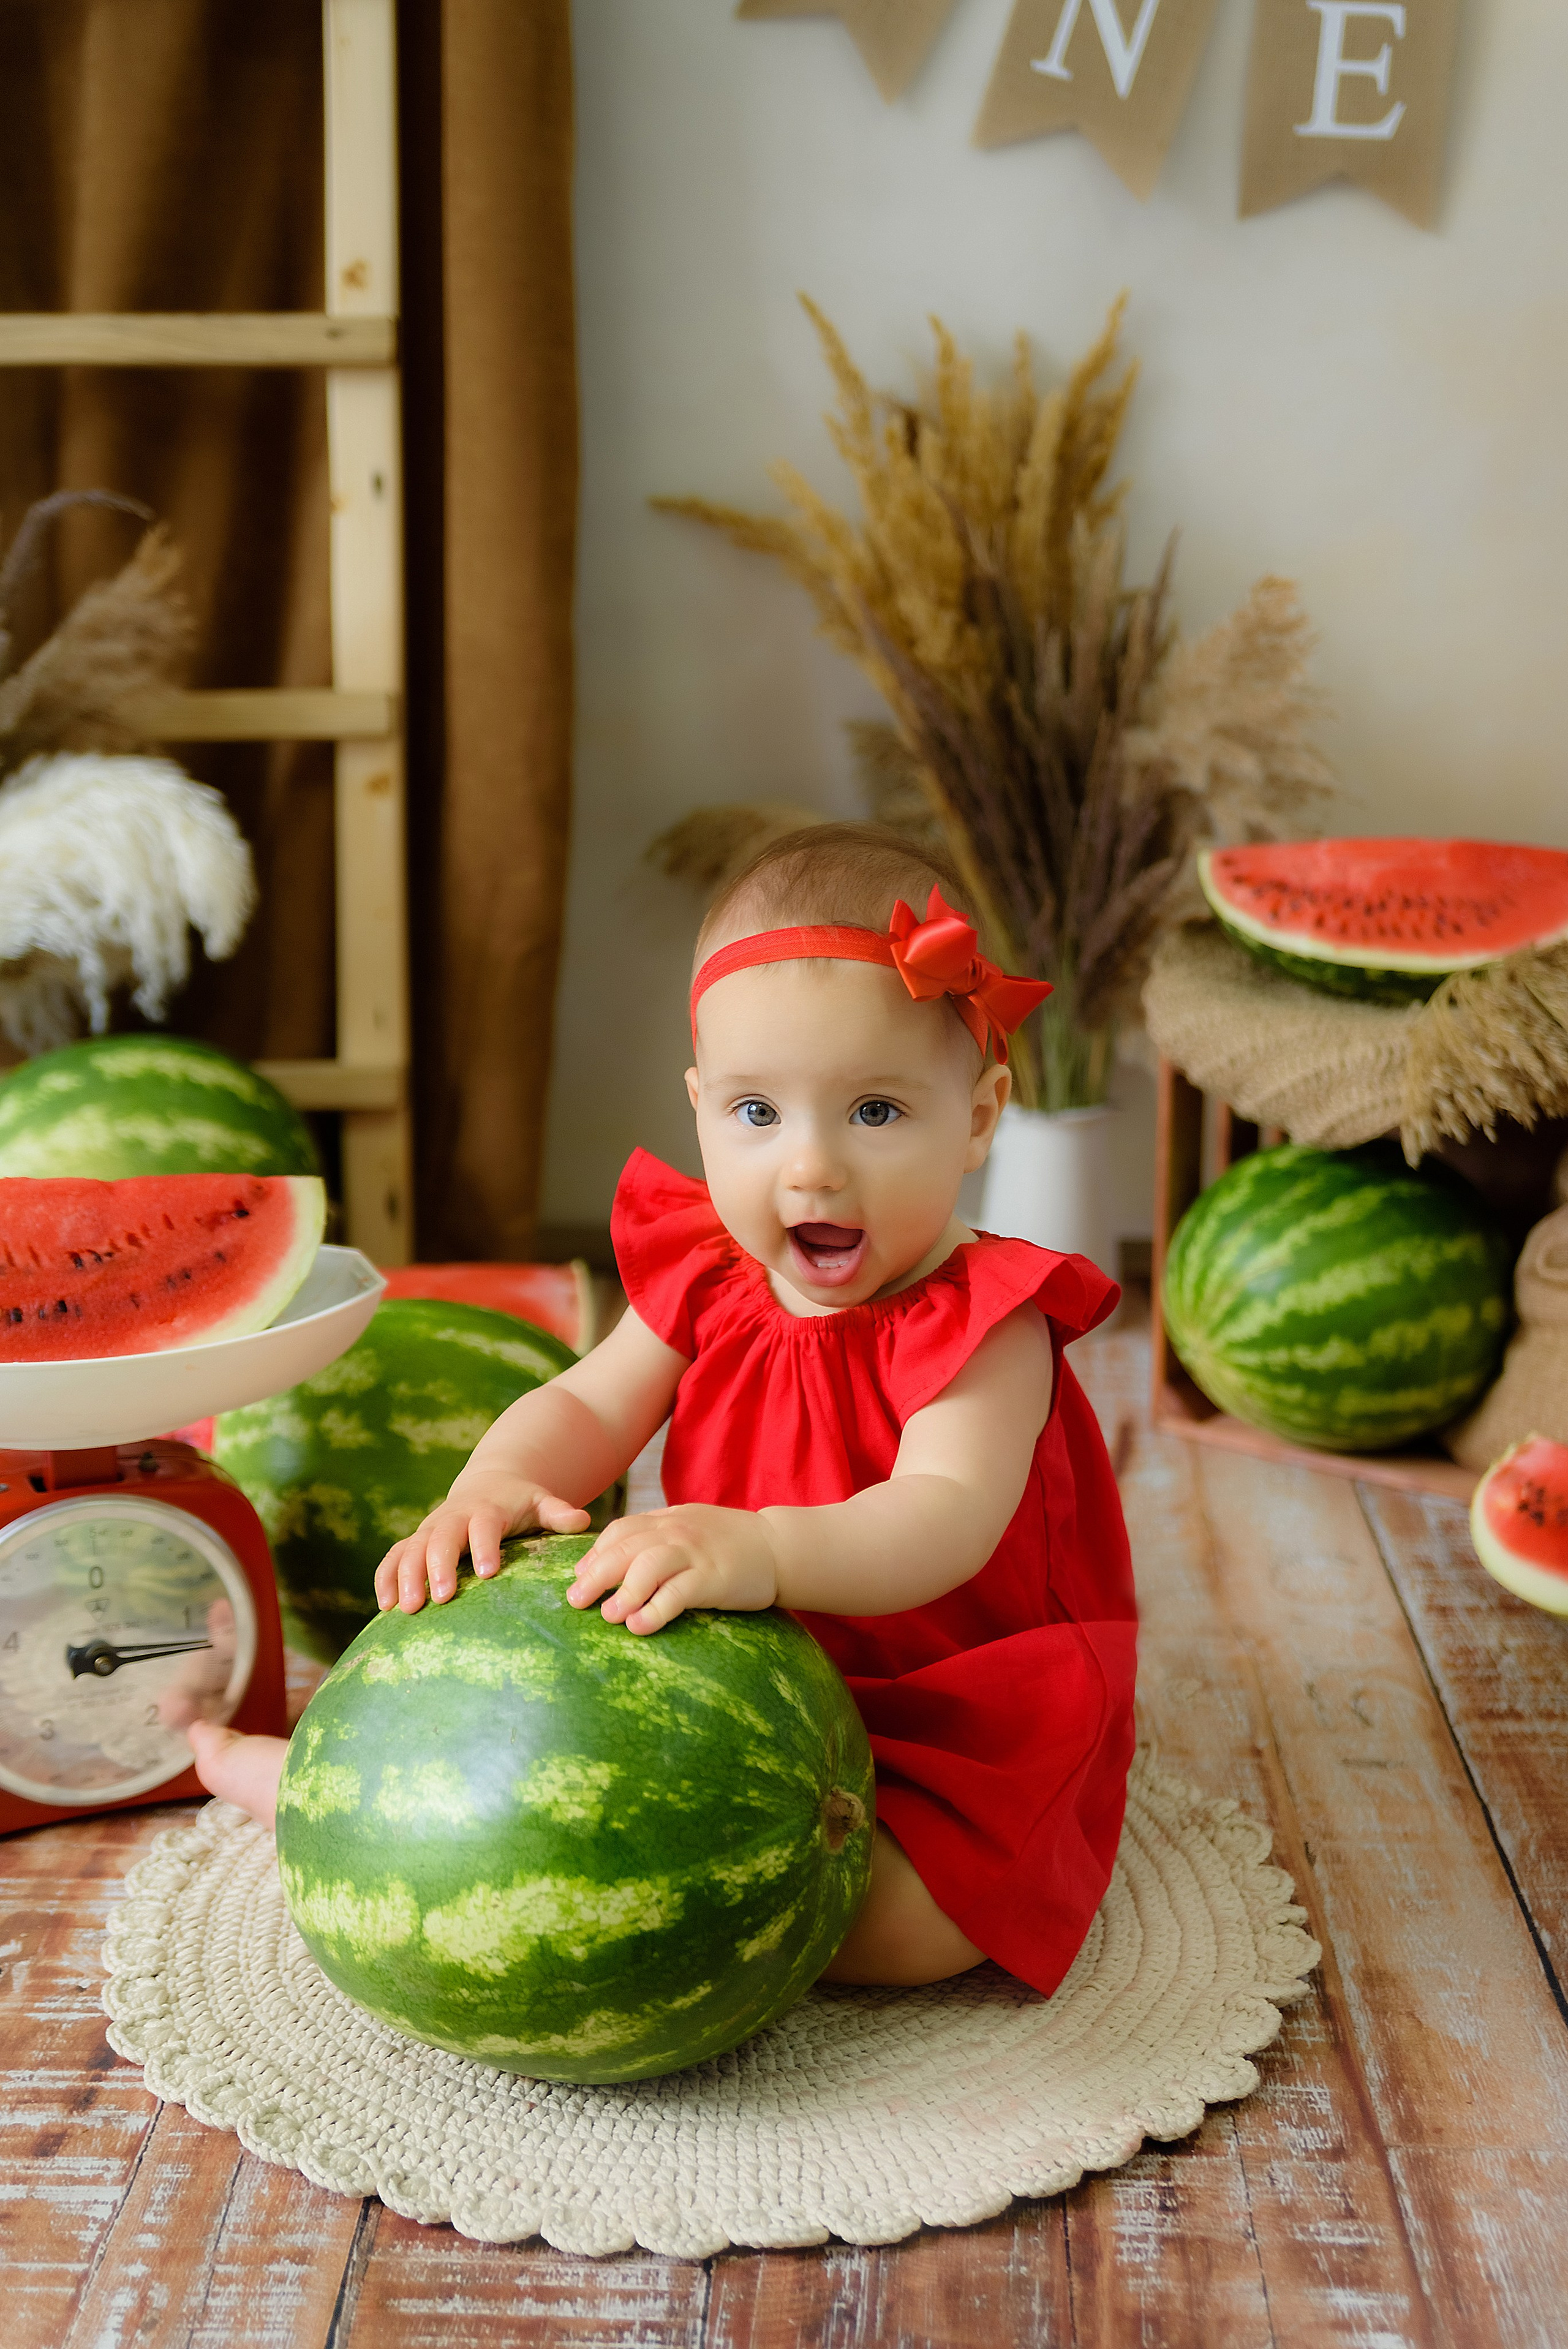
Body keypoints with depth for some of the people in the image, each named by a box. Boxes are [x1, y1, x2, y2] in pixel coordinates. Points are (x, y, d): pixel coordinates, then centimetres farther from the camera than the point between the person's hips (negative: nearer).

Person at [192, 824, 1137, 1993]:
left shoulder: (984, 1323, -20)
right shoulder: (706, 1280, 1)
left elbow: (945, 1521, -36)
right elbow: (588, 1407, -1)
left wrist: (764, 1549, -56)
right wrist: (496, 1486, -26)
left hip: (946, 1739, -6)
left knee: (905, 1915, -31)